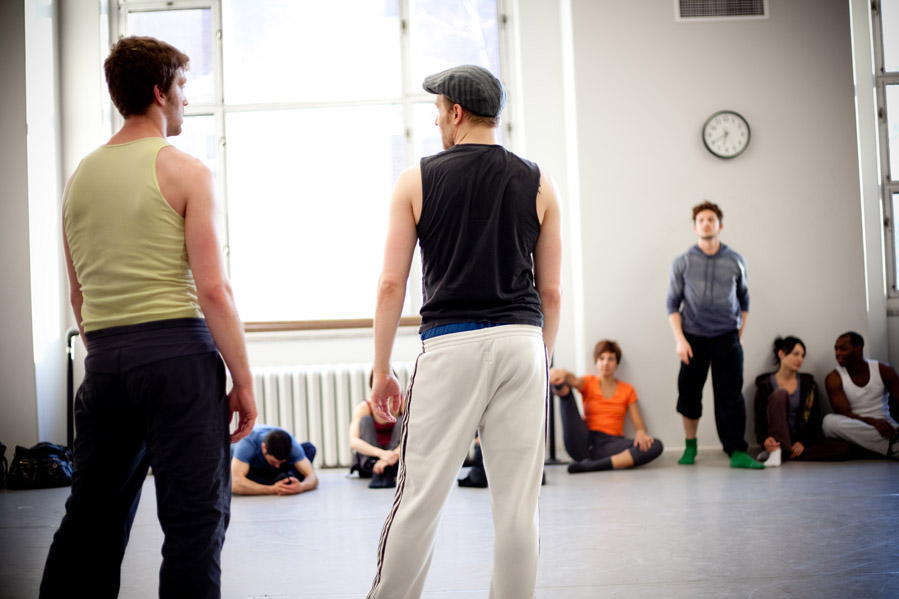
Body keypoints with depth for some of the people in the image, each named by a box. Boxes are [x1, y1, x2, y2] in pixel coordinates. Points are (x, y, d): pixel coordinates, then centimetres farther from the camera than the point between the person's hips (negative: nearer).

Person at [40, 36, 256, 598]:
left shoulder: (81, 175, 14)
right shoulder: (186, 172, -5)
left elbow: (77, 294, 16)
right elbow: (213, 289, -12)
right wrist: (243, 380, -7)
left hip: (104, 358, 6)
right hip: (177, 350, -6)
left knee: (92, 515, 16)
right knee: (195, 516, 0)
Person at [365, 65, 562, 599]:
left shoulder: (417, 181, 3)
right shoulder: (538, 184, 9)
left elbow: (392, 284, 1)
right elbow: (551, 292, 9)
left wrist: (382, 370, 8)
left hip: (450, 344, -2)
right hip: (521, 342, 2)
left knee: (421, 494, 3)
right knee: (517, 502, 6)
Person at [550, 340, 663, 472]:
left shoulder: (627, 390, 15)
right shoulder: (588, 383, 11)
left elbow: (639, 425, 9)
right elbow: (574, 381, -14)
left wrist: (641, 433, -17)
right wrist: (563, 374, -40)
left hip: (610, 444, 1)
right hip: (584, 444, -1)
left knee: (655, 446, -27)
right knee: (565, 389, -9)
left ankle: (594, 466, -38)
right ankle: (560, 386, -50)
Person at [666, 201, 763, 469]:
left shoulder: (736, 261, 5)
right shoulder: (682, 262, 1)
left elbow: (743, 299, 14)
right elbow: (673, 303, 1)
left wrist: (740, 334, 9)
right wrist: (679, 339, -8)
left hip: (726, 338, 0)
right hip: (693, 338, 0)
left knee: (730, 395, -6)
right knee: (689, 394, 5)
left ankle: (737, 452, -4)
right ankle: (690, 446, 23)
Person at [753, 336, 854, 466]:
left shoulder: (808, 384, 12)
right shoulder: (765, 385, 3)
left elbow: (814, 419, 6)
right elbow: (759, 420, -4)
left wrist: (803, 442, -12)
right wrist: (765, 440, -26)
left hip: (799, 442, 4)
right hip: (777, 439, -4)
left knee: (845, 448, -22)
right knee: (780, 394, -24)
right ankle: (776, 450, -37)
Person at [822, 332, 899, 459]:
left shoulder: (884, 370, 7)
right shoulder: (834, 379, 0)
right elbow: (844, 413, -10)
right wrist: (873, 422, -29)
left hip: (885, 428, -2)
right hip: (854, 432, 2)